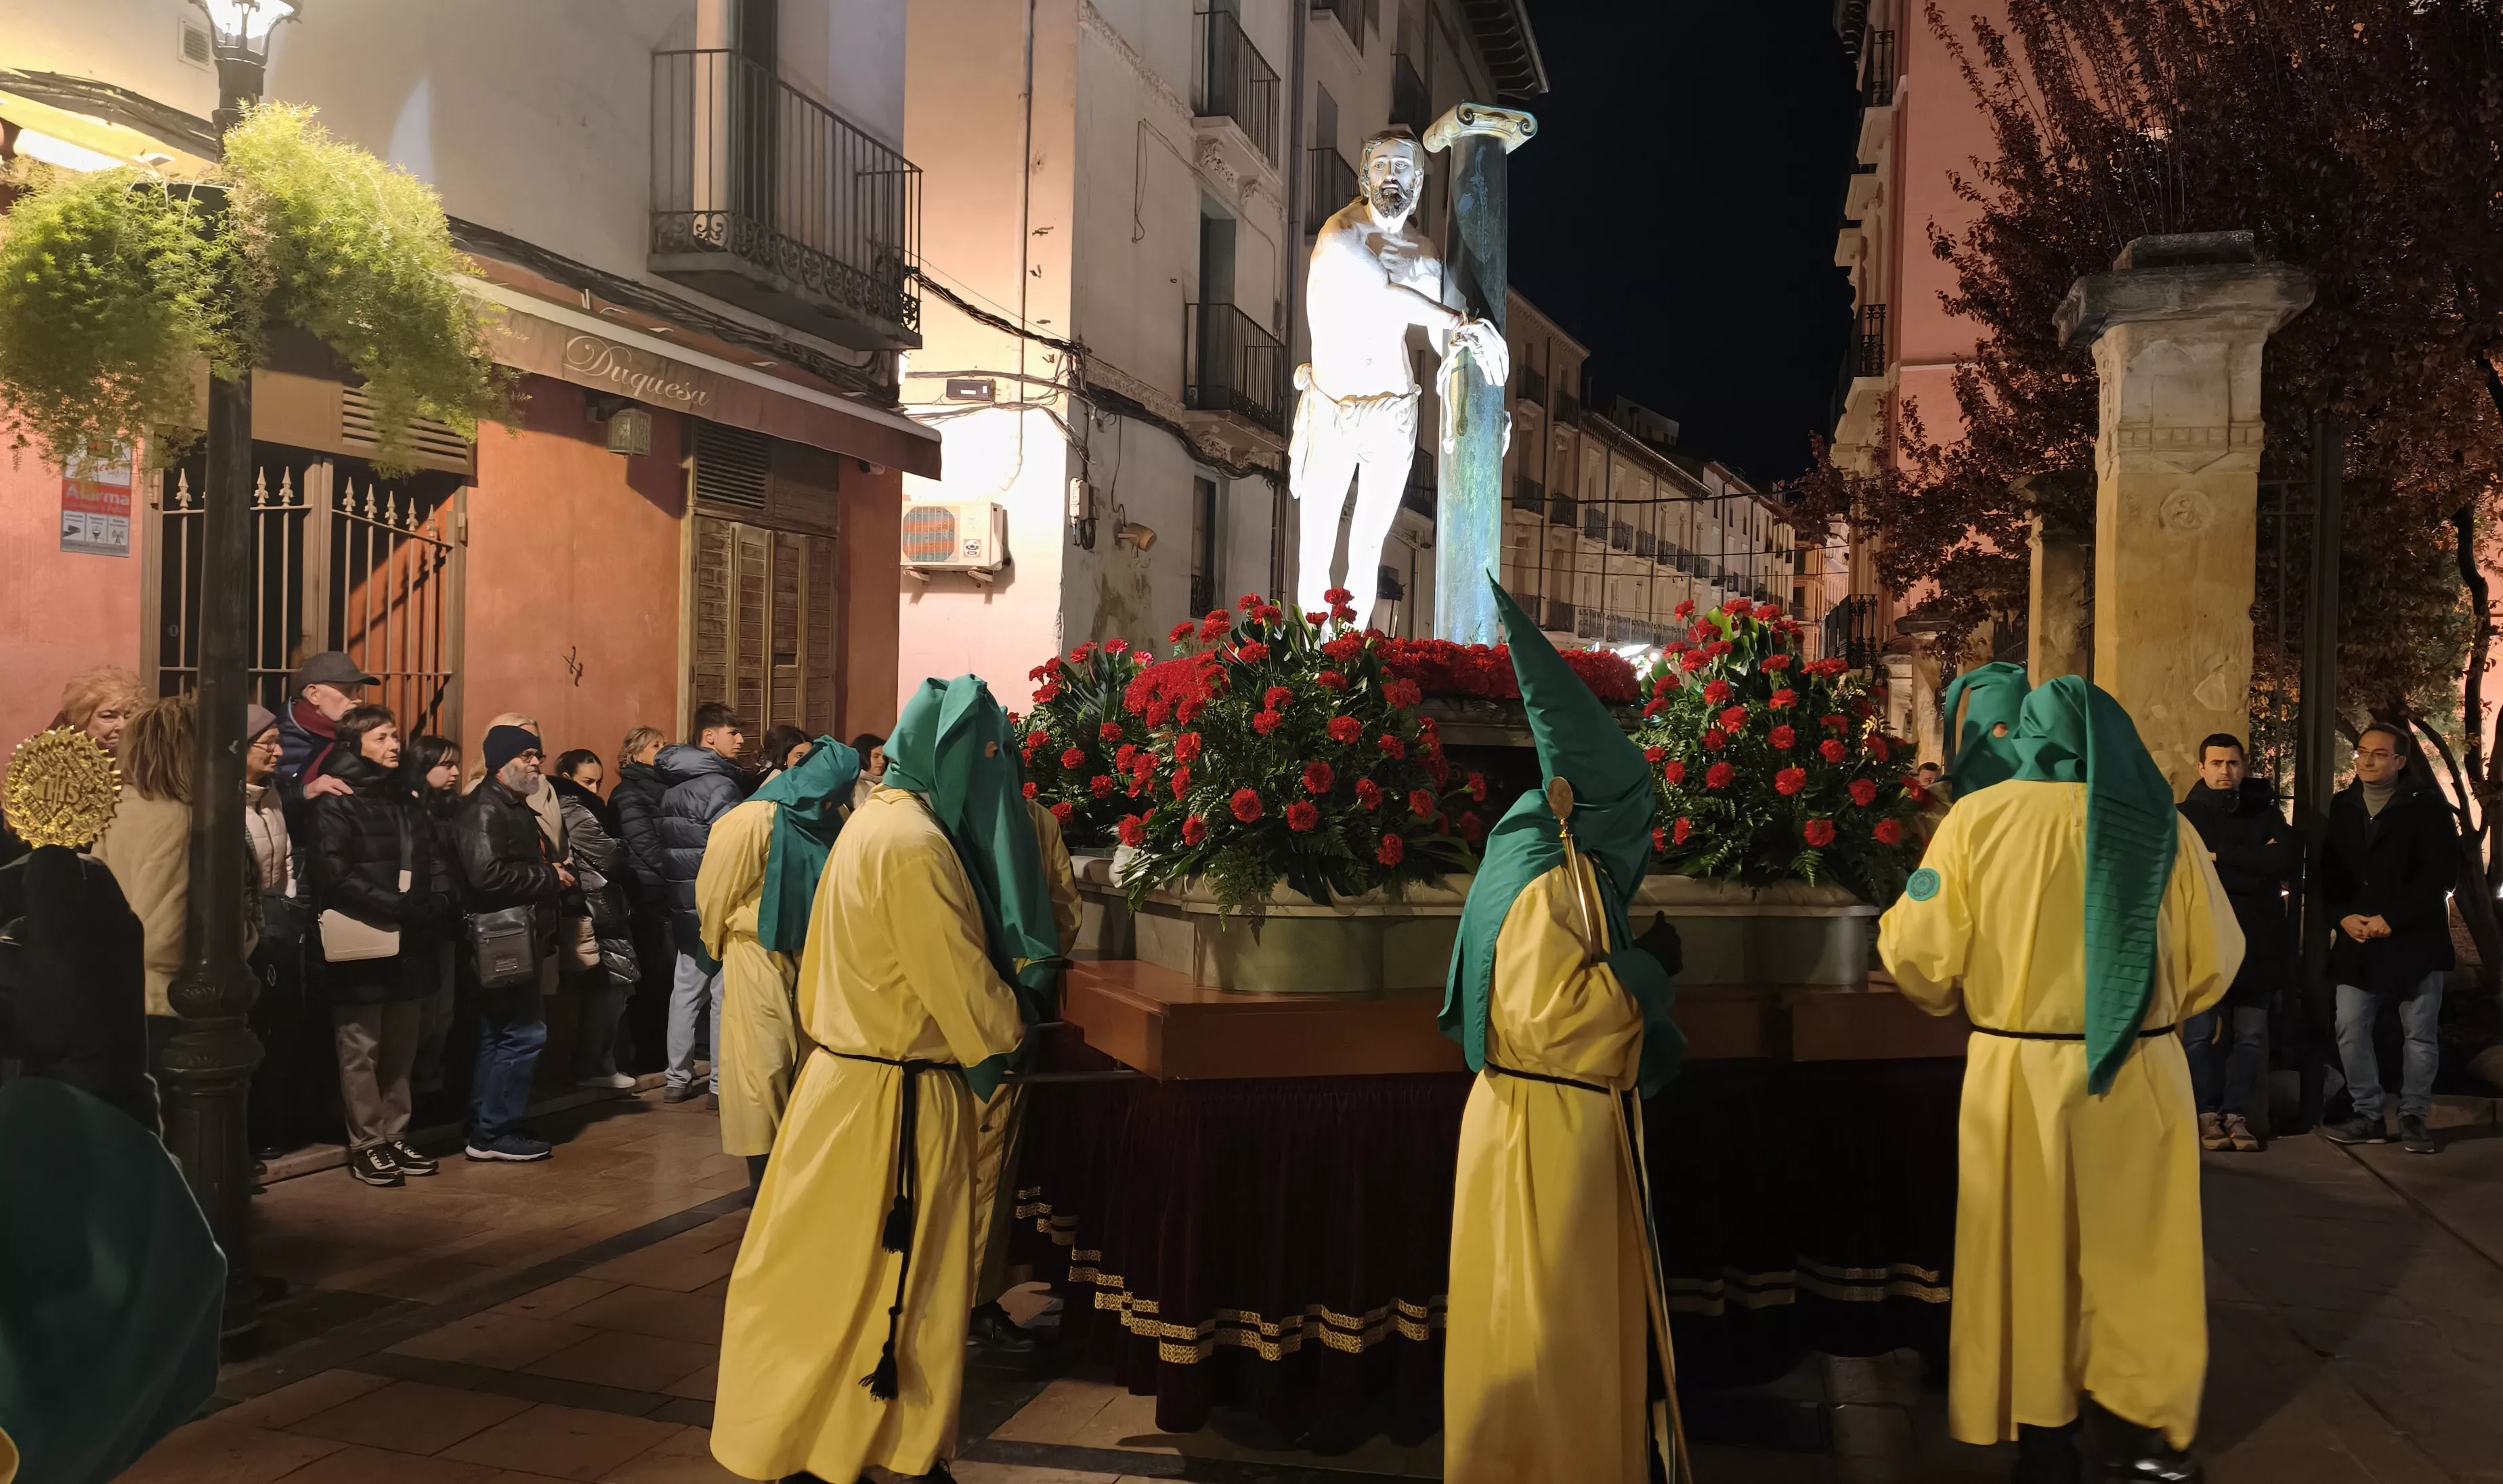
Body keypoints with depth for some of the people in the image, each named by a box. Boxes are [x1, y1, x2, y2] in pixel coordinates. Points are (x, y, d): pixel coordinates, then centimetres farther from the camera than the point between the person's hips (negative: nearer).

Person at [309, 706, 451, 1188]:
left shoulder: (407, 799, 17)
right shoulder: (336, 803, -5)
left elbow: (430, 866, 18)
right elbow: (336, 876, -16)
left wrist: (436, 906, -1)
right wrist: (400, 907, -21)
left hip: (410, 946, 6)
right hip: (362, 947, -6)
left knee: (401, 1049, 11)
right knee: (361, 1050, 1)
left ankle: (395, 1137, 20)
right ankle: (366, 1146, 10)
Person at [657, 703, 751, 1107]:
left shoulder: (672, 785, 11)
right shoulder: (721, 785, -15)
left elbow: (662, 844, 13)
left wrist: (670, 896, 16)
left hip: (683, 903, 8)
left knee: (686, 986, 14)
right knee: (723, 991, -1)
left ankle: (677, 1079, 20)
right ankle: (721, 1084, 3)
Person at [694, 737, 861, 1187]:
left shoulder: (830, 821, 2)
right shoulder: (755, 820, -16)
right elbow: (715, 891, -8)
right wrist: (719, 945, 3)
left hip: (809, 955, 6)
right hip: (759, 956, -6)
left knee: (808, 1058, 11)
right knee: (764, 1064, -4)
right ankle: (764, 1176, 7)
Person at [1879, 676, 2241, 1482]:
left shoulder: (1978, 817, -7)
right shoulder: (2165, 825, -1)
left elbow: (1921, 954, -9)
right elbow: (2215, 961, 4)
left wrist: (1958, 1000, 13)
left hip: (2019, 1074, -2)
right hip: (2140, 1075, 2)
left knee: (2030, 1255, 11)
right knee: (2139, 1252, 15)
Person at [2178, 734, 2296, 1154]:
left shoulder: (2265, 813, 10)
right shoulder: (2186, 816, 2)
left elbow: (2290, 859, -7)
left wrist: (2221, 858, -10)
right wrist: (2257, 866, -10)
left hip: (2255, 943, 3)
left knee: (2251, 1035, 4)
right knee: (2199, 1034, -2)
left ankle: (2235, 1113, 14)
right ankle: (2207, 1113, 9)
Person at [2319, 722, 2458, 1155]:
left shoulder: (2427, 807, -2)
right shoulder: (2341, 808, 9)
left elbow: (2442, 874, -8)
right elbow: (2328, 872, 11)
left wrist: (2391, 919, -14)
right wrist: (2343, 916, -6)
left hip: (2415, 940, -3)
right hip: (2356, 942, 4)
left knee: (2420, 1034, 3)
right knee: (2351, 1030, 0)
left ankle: (2414, 1118, 13)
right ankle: (2367, 1116, 10)